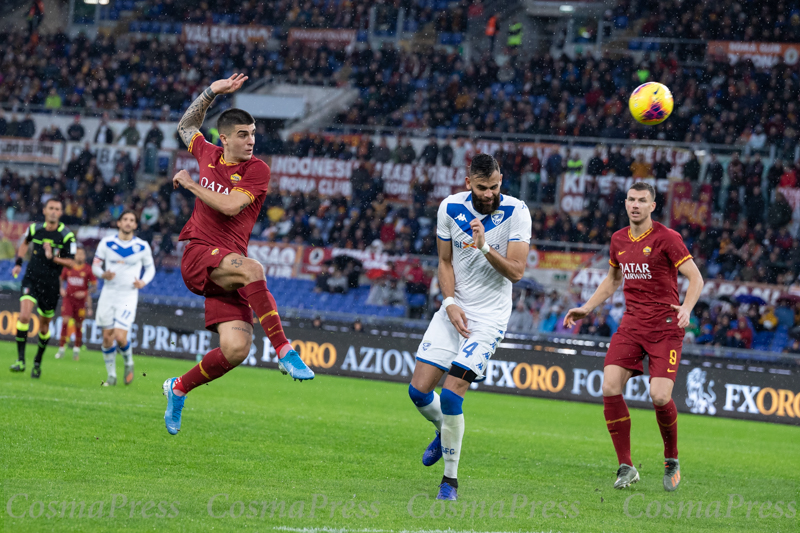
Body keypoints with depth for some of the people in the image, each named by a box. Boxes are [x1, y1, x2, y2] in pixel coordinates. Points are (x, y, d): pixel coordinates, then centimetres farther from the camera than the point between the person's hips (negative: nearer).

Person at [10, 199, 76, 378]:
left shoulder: (67, 236, -8)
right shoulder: (35, 229, 1)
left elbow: (71, 263, -8)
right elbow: (25, 243, 24)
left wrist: (53, 258, -22)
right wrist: (18, 263, 16)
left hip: (51, 285, -1)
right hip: (31, 280, 1)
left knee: (44, 326, 9)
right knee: (24, 316, -20)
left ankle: (38, 363, 32)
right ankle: (20, 361, -16)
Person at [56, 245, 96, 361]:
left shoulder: (88, 270, -4)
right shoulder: (68, 267, 3)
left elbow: (94, 285, -1)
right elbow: (61, 279, 18)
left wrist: (85, 293, -14)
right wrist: (61, 289, -1)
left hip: (81, 300, -1)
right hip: (68, 298, 1)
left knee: (78, 325, 5)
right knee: (65, 321, -14)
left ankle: (77, 348, 24)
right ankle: (61, 348, -9)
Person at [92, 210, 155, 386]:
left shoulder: (142, 246, 0)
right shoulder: (106, 243, 1)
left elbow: (150, 267, 12)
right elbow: (95, 266, 6)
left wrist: (143, 282, -8)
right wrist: (103, 274, -16)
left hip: (129, 295, -2)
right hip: (108, 293, 2)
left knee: (120, 337, -15)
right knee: (107, 337, 2)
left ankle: (129, 363, 15)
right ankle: (111, 375, 17)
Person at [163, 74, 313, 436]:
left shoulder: (257, 170, -1)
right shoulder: (208, 154, 9)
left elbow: (231, 205, -15)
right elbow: (186, 126, 29)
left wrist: (191, 184, -5)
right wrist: (212, 92, 16)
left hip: (227, 264, 1)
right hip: (198, 254, -1)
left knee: (236, 348, -12)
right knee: (252, 268, -34)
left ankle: (179, 389, 14)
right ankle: (284, 352, -35)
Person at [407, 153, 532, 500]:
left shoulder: (516, 213, -12)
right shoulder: (451, 208, -2)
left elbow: (516, 272, -15)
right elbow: (445, 261, 7)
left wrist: (485, 247, -29)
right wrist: (450, 302, -7)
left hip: (490, 315, -4)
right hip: (455, 310, 4)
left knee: (451, 394, -16)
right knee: (419, 390, 0)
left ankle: (450, 479, -1)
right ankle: (445, 432, 34)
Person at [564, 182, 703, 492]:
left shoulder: (667, 238, -7)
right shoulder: (619, 240, 11)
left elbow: (696, 278, -10)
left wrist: (687, 307, -28)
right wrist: (586, 308, 20)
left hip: (665, 327, -5)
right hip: (631, 325, 5)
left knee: (660, 396, -17)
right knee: (610, 388, -14)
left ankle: (671, 460, 11)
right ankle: (626, 467, -3)